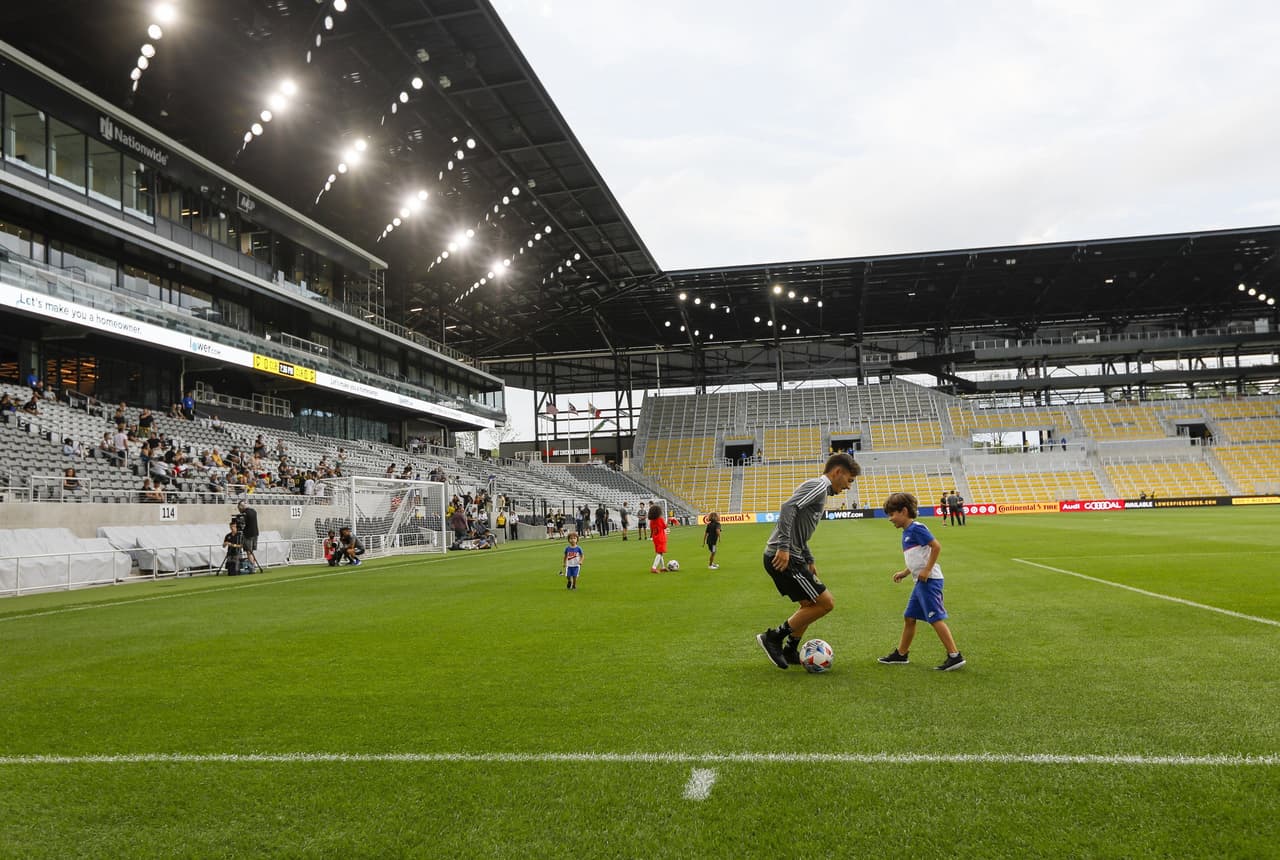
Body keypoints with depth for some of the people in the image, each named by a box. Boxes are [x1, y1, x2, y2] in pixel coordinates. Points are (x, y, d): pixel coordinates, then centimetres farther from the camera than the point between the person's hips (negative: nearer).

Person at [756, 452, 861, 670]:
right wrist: (784, 547, -28)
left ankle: (790, 652, 26)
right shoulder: (818, 485, -9)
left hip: (791, 557, 11)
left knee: (810, 604, 20)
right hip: (782, 558, -11)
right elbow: (788, 507, -25)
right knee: (825, 603, -5)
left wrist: (809, 561, 25)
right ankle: (773, 637, 0)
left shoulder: (820, 489, 23)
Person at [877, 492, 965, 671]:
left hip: (929, 580, -10)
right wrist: (904, 573, 16)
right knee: (909, 617, 16)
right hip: (920, 581, 10)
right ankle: (901, 653, 26)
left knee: (936, 618, -9)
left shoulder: (916, 528, -13)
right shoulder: (907, 532, 16)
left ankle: (955, 656, -5)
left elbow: (936, 546, -20)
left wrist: (927, 570, -21)